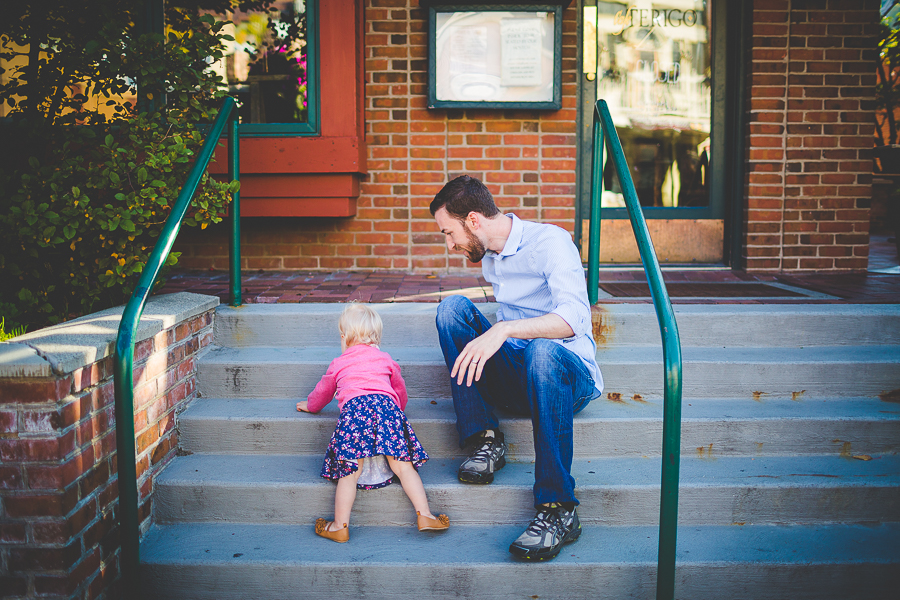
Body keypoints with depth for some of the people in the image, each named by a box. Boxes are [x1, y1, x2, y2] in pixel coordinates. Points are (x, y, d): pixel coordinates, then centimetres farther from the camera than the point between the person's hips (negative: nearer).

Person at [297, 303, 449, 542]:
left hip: (354, 406, -1)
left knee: (350, 471, -2)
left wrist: (309, 405, 66)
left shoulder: (338, 364, 29)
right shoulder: (385, 359, 33)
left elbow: (323, 391, 45)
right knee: (402, 465, 2)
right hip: (386, 404, 2)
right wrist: (398, 407, 67)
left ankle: (340, 526, -1)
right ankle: (424, 515, -3)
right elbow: (400, 389, 46)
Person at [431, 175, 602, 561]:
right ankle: (485, 440, -17)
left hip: (571, 374, -6)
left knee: (543, 351, -42)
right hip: (516, 374, 7)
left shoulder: (550, 242, -13)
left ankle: (558, 510, -35)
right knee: (452, 306, -12)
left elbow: (573, 318, -30)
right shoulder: (490, 258, 11)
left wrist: (503, 330, -41)